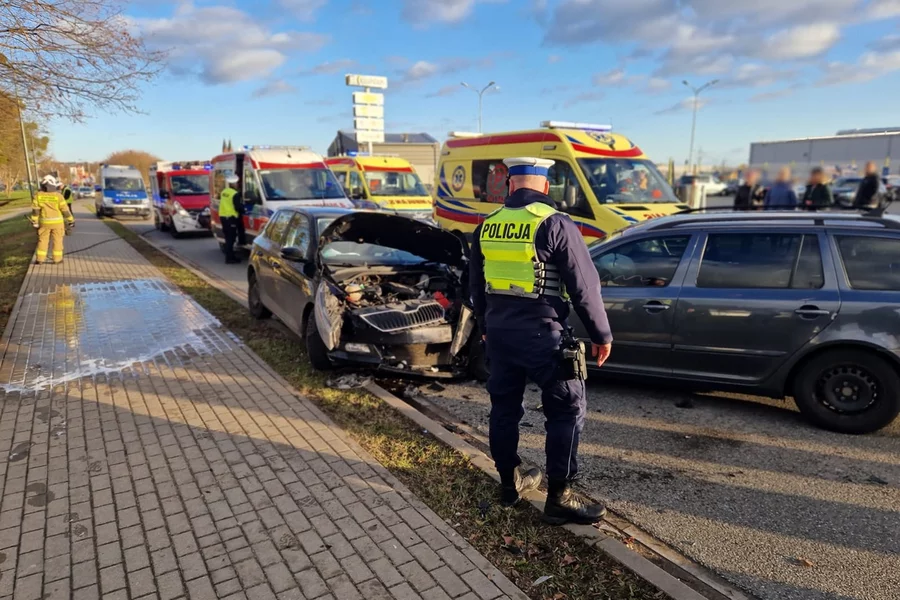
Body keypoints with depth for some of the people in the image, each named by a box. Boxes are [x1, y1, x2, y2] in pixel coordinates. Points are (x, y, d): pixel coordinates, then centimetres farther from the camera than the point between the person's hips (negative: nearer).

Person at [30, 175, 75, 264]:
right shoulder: (58, 196, -11)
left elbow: (35, 210, -4)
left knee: (43, 240, 11)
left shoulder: (38, 195, -4)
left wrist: (35, 222, 2)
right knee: (57, 240, 6)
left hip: (44, 222, 2)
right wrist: (71, 220, 0)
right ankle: (57, 259, 6)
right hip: (57, 222, -2)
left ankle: (40, 259, 11)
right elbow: (65, 210, -9)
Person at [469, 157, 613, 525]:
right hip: (540, 333, -6)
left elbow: (476, 285, 15)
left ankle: (510, 482, 31)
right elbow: (584, 286, -10)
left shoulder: (487, 227, 6)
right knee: (566, 410, 6)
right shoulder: (555, 224, -11)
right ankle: (559, 498, 11)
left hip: (498, 330, 6)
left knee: (504, 407, 17)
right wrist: (601, 334, 0)